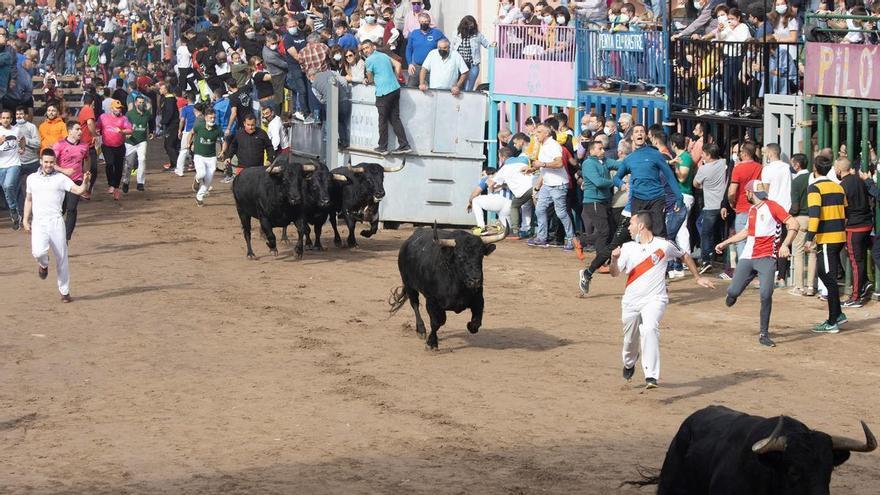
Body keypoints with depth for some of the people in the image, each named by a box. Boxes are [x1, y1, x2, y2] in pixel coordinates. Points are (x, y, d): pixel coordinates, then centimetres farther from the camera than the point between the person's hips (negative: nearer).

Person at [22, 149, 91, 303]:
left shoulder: (61, 178, 4)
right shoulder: (32, 179, 13)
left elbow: (78, 190, -9)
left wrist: (85, 182, -29)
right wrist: (25, 219, 17)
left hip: (56, 222, -1)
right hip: (38, 223, 1)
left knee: (61, 258, 1)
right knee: (38, 252, -24)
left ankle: (65, 292, 14)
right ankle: (43, 264, 13)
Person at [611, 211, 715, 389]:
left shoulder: (664, 245, -3)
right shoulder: (627, 248, 5)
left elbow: (685, 256, 14)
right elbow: (615, 273, 1)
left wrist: (697, 278, 18)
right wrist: (614, 259, -20)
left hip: (654, 300, -4)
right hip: (630, 301, 4)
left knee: (649, 329, -29)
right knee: (630, 339, 13)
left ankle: (651, 377, -31)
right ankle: (629, 364, 48)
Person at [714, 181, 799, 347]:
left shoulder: (772, 206, -5)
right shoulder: (751, 209, 17)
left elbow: (793, 224, -11)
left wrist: (785, 245, -23)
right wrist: (725, 243, 36)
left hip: (766, 258, -6)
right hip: (747, 258, 6)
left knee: (766, 295, -16)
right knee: (733, 292, -1)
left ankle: (764, 334, -6)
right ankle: (732, 295, 37)